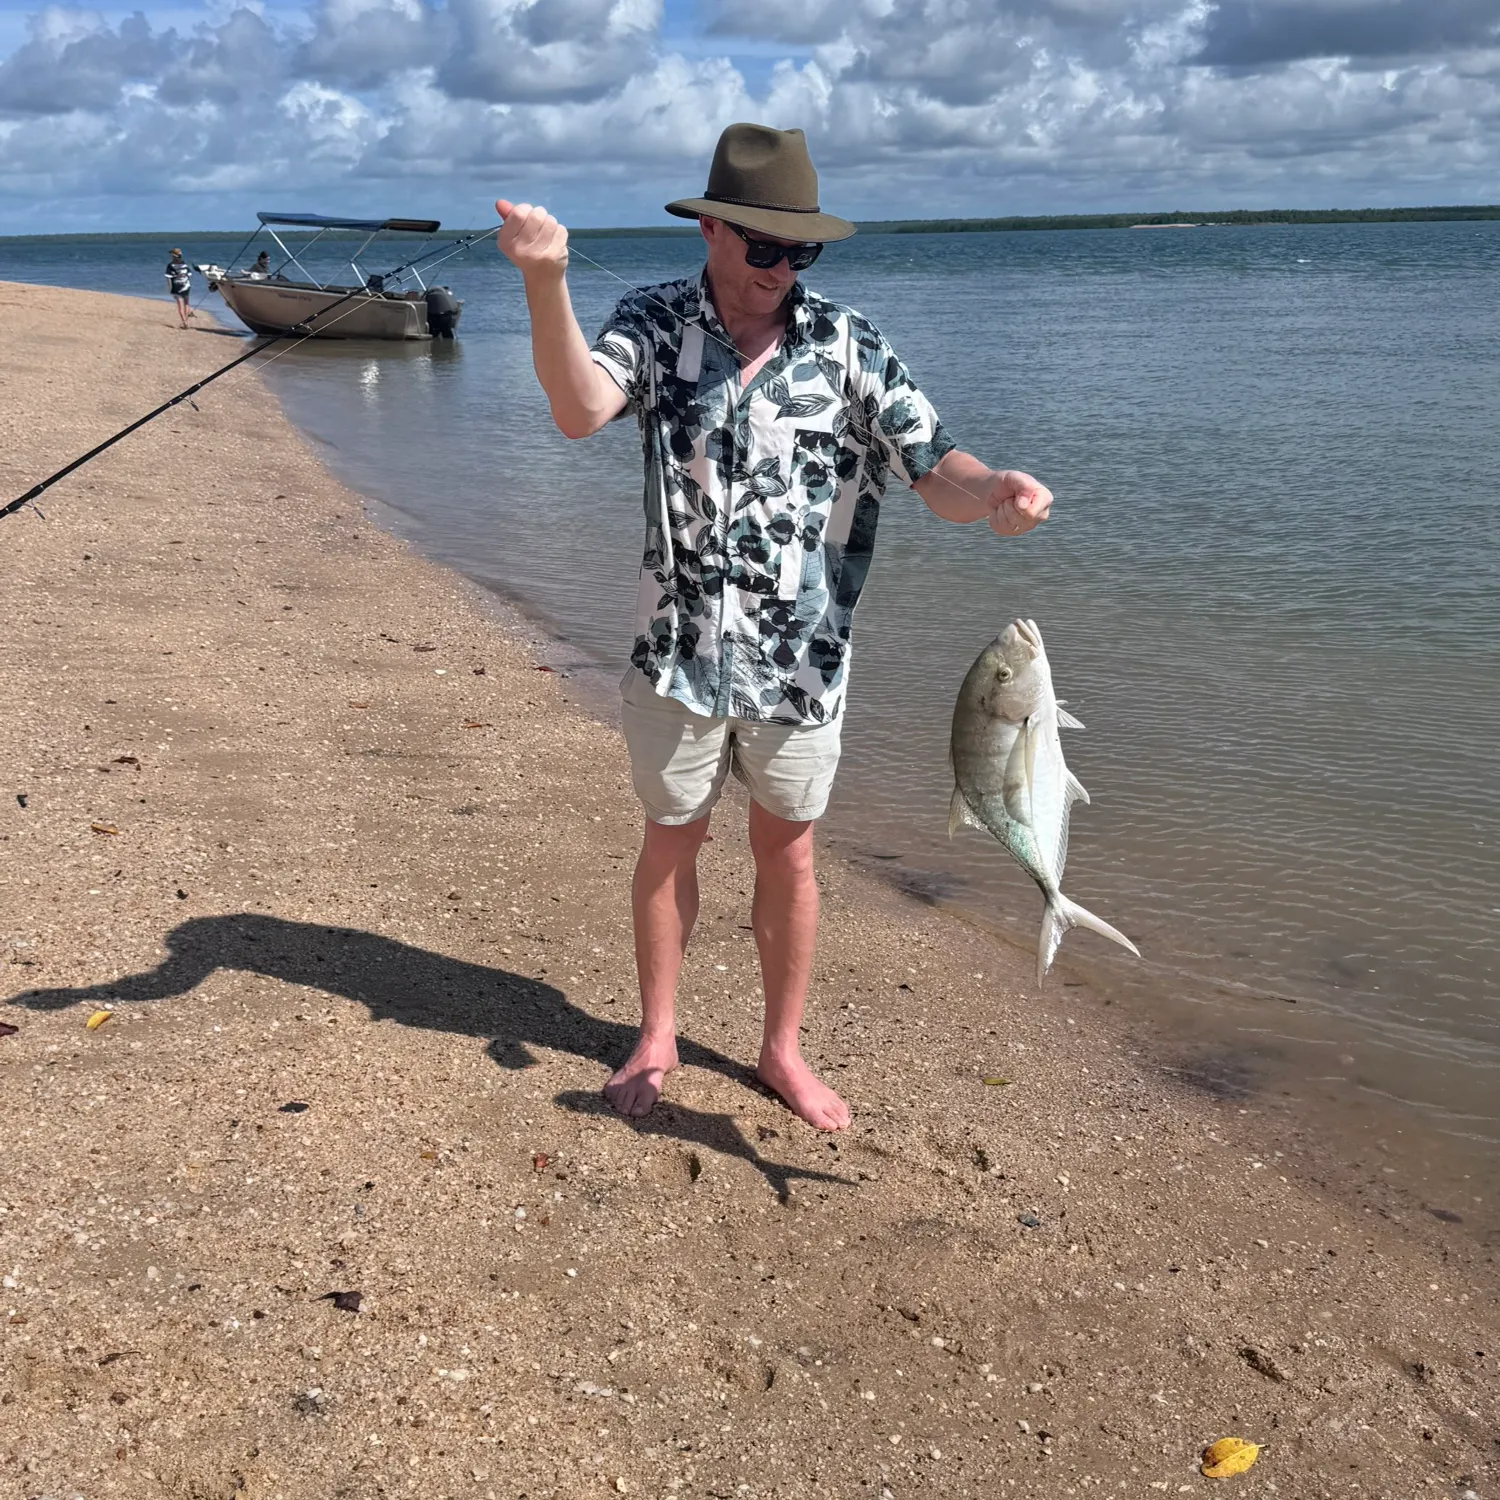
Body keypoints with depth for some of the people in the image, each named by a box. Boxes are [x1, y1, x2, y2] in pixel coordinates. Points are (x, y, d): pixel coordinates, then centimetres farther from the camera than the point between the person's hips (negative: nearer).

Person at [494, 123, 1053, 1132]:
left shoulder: (847, 346, -5)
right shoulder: (655, 326, -5)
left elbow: (934, 468, -10)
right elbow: (581, 409, -25)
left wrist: (994, 491, -33)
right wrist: (546, 281, -40)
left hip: (800, 660, 0)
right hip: (680, 656, 0)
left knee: (788, 854, 13)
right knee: (671, 843, 15)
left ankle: (783, 1049, 32)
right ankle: (657, 1038, 35)